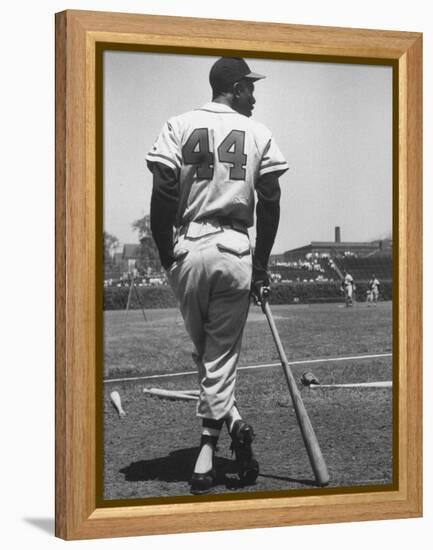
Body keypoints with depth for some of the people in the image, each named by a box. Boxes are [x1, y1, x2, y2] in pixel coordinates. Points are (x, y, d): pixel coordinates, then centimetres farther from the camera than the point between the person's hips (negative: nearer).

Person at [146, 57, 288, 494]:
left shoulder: (179, 127, 4)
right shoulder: (258, 133, 6)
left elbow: (162, 196, -4)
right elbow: (270, 203, 4)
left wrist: (165, 257, 4)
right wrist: (262, 263, 12)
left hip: (188, 249, 0)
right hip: (235, 252, 0)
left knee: (203, 350, 15)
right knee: (221, 354, 6)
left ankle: (231, 424, 1)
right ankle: (207, 452, 1)